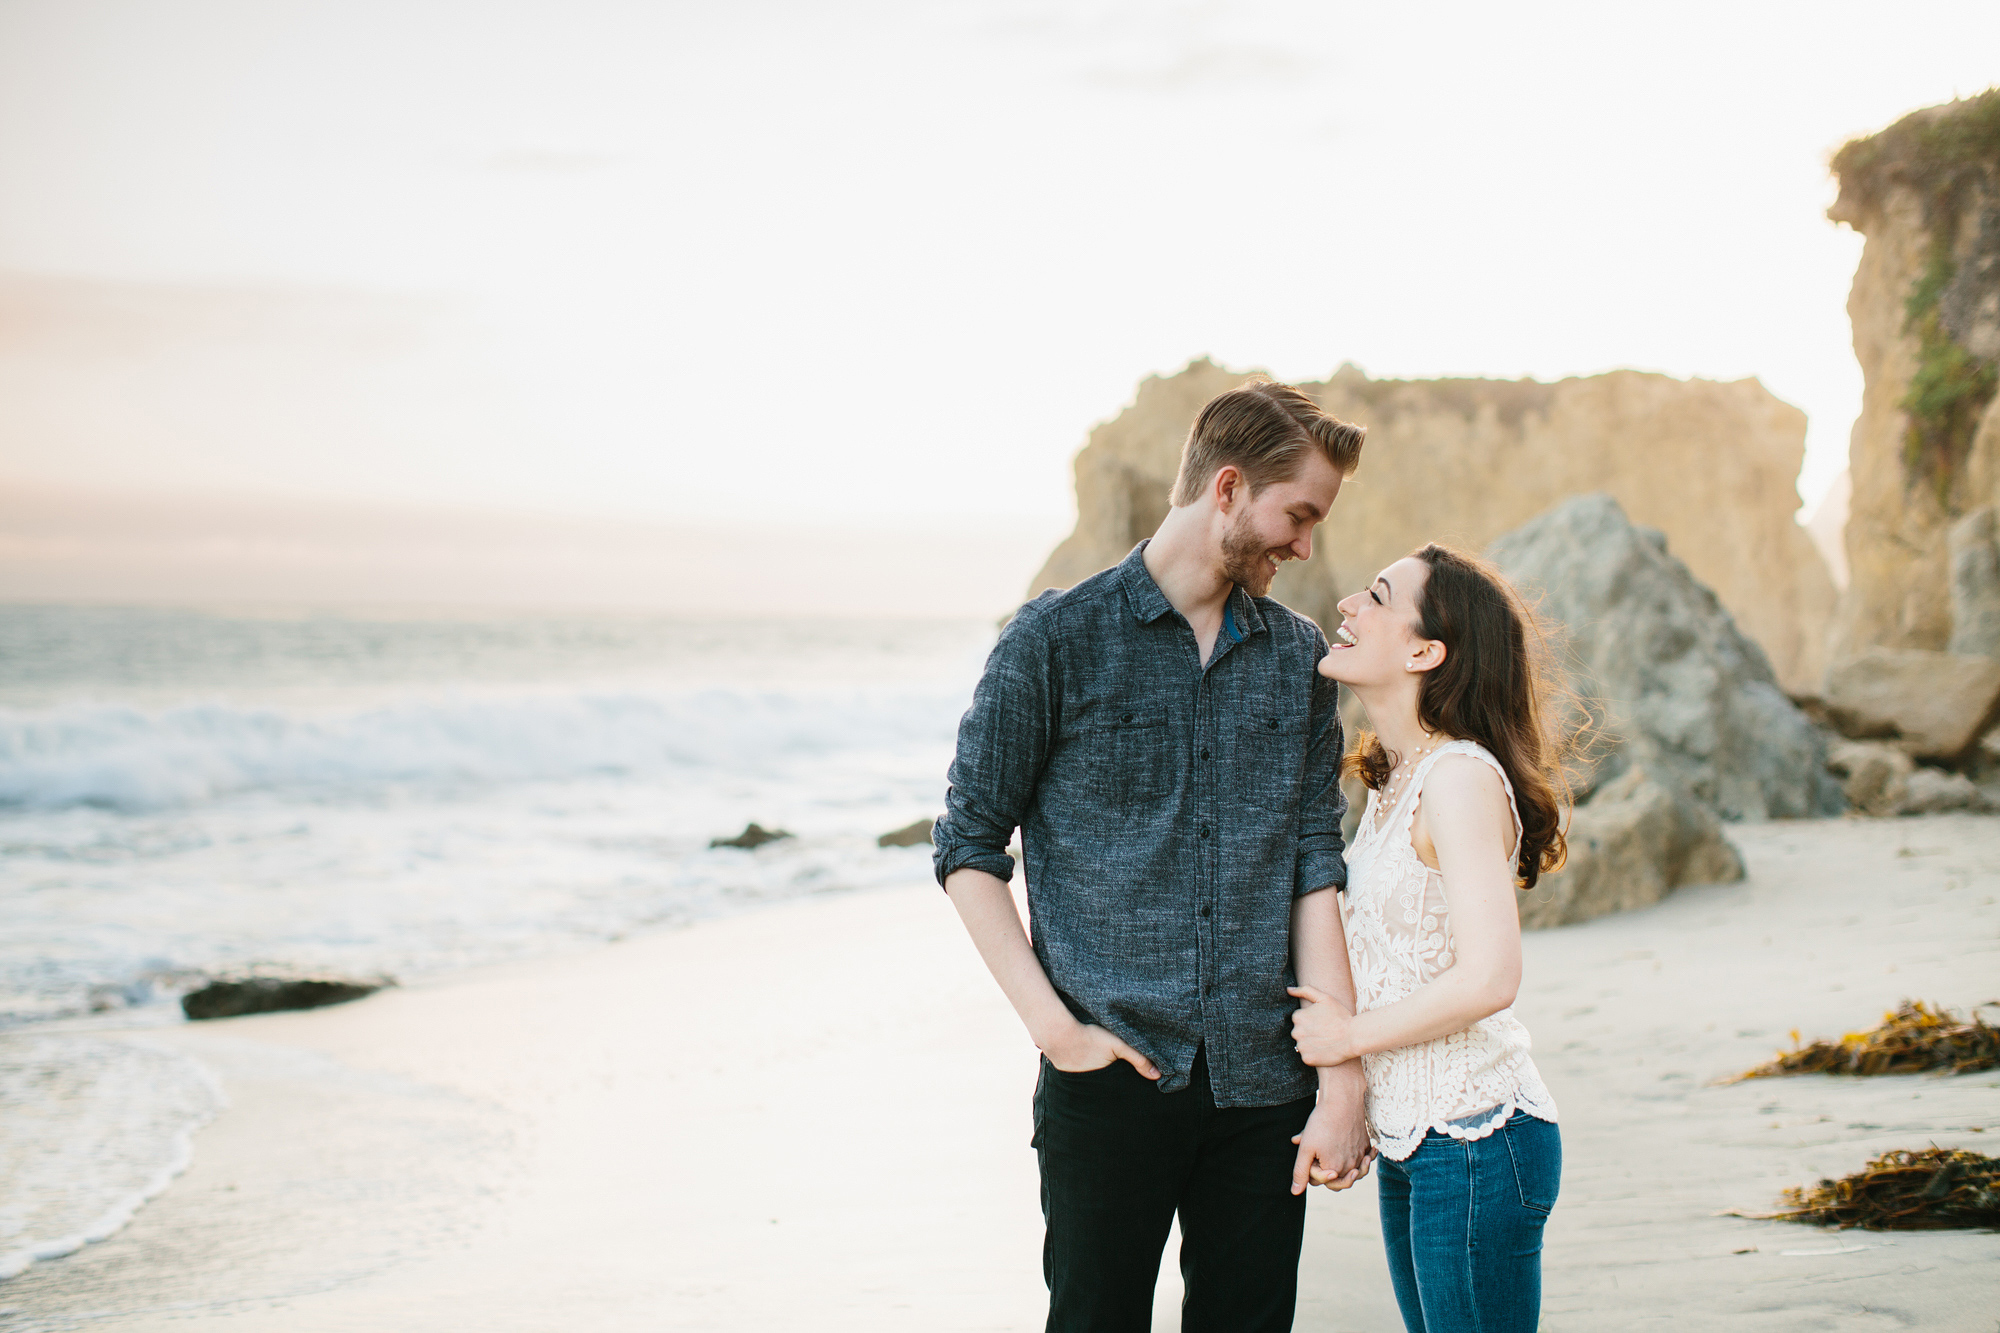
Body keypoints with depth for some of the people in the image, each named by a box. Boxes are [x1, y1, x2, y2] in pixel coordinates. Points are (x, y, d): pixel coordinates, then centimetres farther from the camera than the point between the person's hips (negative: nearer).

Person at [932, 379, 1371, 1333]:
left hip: (1262, 1085, 3)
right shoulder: (1056, 640, -2)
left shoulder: (1299, 657, 9)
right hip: (1112, 1076, -3)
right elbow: (969, 848, -1)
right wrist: (1055, 1026, -10)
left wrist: (1342, 1082, -1)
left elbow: (1314, 870, 5)